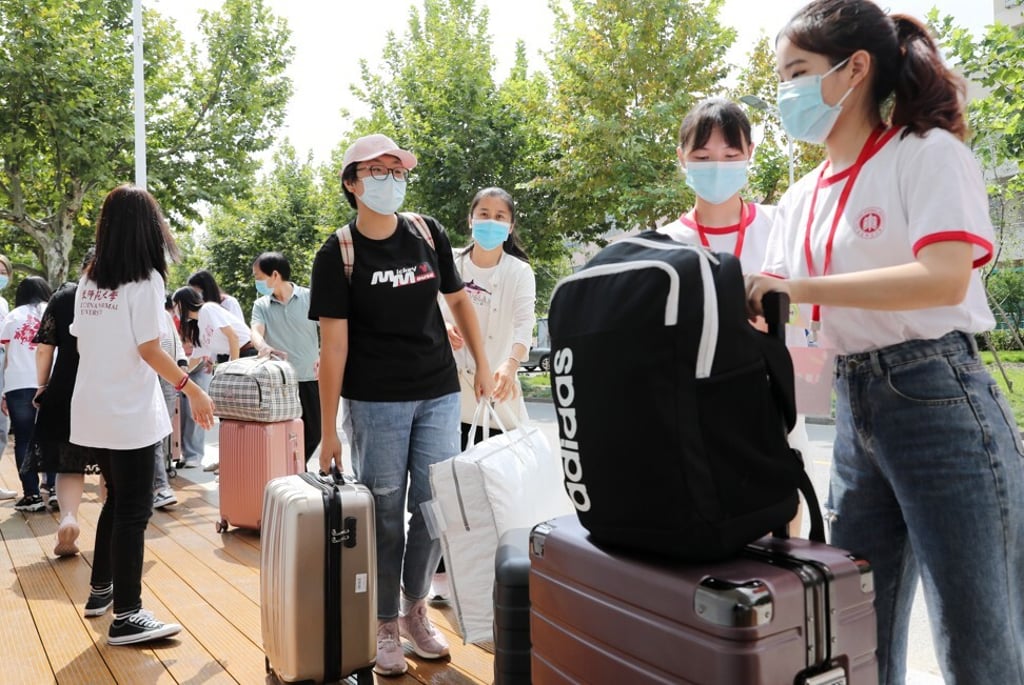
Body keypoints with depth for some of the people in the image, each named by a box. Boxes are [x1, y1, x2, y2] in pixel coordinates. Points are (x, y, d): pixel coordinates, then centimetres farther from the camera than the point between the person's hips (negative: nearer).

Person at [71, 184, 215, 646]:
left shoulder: (89, 281, 8)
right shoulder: (144, 279, -12)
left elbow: (81, 342, 11)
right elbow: (149, 350, -15)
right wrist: (192, 389, -9)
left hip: (91, 411, 7)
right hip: (127, 414, -7)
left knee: (116, 500, 21)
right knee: (133, 511, -1)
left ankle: (101, 590, 32)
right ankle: (126, 616, 4)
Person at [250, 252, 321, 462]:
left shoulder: (309, 297, 1)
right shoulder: (261, 305, 7)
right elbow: (255, 331, -10)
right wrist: (263, 346, -33)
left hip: (310, 379, -1)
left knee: (313, 434, 7)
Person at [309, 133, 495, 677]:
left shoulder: (428, 234, 3)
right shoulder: (337, 255, -7)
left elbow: (458, 300, 15)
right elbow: (333, 343, -10)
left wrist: (482, 364, 11)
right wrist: (328, 429, -11)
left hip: (439, 396, 3)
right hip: (375, 404, -3)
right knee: (384, 515, 6)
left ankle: (416, 607, 31)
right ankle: (385, 624, 24)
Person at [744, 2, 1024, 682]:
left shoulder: (930, 155, -6)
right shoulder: (800, 201, 12)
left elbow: (944, 279, -22)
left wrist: (800, 287, -21)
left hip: (939, 400, -6)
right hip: (854, 407, 7)